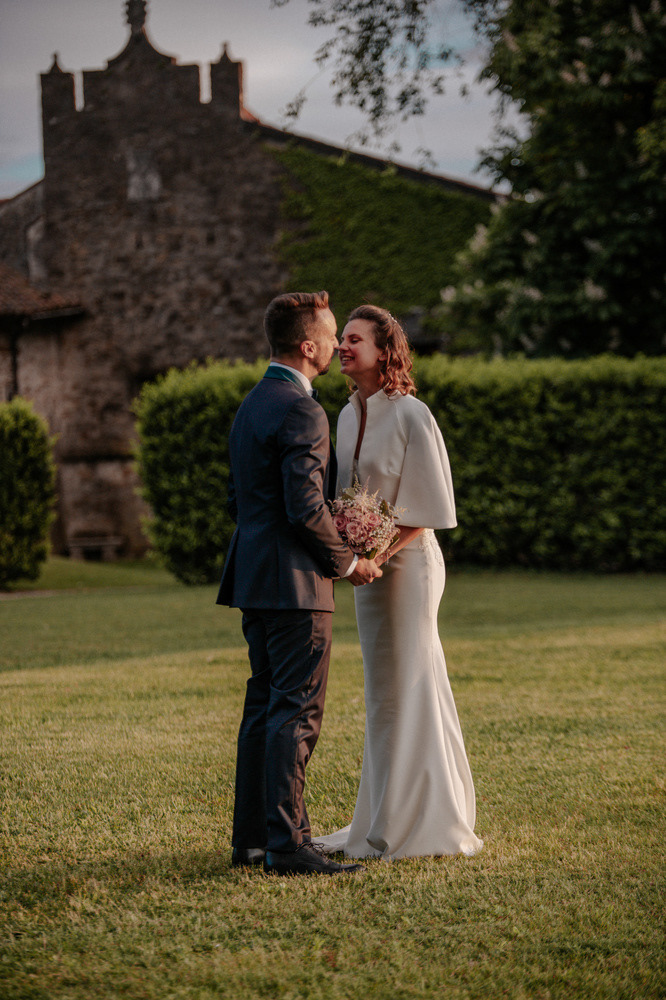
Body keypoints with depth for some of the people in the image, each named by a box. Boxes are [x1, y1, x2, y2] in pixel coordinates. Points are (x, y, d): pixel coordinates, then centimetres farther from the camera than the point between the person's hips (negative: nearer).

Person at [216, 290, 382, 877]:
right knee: (297, 712, -8)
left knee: (264, 707, 13)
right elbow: (307, 509, -21)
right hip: (296, 584, -10)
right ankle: (286, 845, -9)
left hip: (255, 580, 10)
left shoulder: (251, 406, 16)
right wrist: (347, 562, -8)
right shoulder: (301, 412, -16)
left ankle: (252, 835, 17)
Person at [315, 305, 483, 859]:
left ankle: (412, 827, 4)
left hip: (407, 563, -8)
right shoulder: (349, 415, 9)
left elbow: (430, 506, -15)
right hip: (368, 566, 8)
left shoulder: (411, 416, -14)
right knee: (384, 692, 11)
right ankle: (386, 819, 18)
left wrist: (379, 552, -20)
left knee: (405, 690, -3)